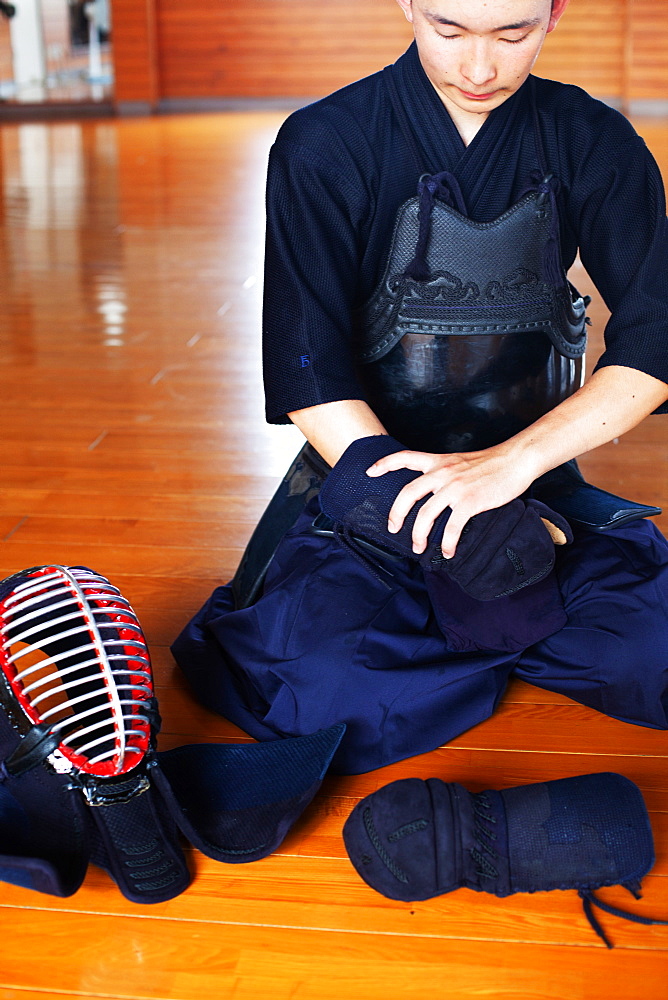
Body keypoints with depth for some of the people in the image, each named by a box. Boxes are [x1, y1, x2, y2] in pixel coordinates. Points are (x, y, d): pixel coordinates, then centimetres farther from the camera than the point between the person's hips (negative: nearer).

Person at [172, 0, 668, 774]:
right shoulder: (324, 147, -7)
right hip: (365, 468, -2)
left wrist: (516, 460, -25)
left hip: (534, 473, 2)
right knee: (310, 687, -29)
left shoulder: (592, 144, 0)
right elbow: (308, 378, -12)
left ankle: (432, 631, -3)